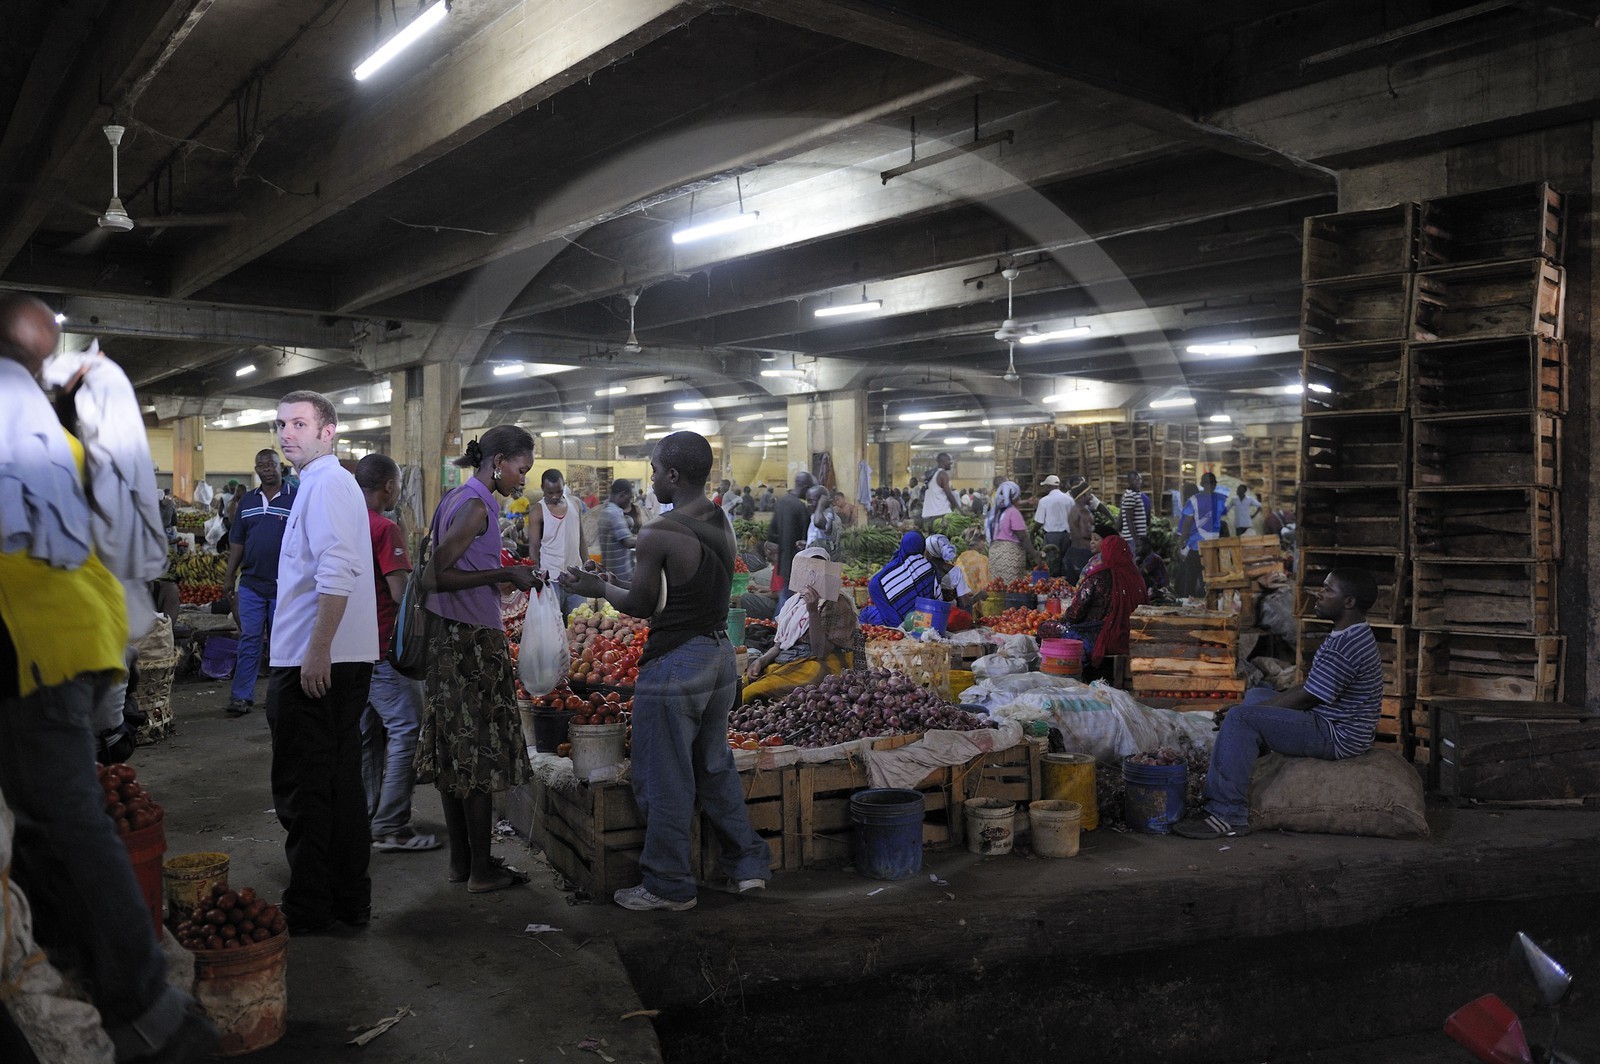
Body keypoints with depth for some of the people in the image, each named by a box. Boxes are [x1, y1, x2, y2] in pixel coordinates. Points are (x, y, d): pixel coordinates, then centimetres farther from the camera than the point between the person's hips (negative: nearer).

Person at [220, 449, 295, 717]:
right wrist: (228, 579, 9)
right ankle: (241, 697, 7)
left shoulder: (296, 499, -1)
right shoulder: (247, 501, 11)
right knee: (249, 641, 3)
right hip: (251, 584, 3)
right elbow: (237, 544, 14)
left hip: (283, 586, -3)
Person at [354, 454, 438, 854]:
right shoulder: (384, 529, -16)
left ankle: (366, 820, 23)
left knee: (367, 732, 16)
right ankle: (390, 828, -4)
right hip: (383, 647, -9)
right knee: (406, 730, -4)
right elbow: (401, 593, -21)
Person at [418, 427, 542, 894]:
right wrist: (504, 574, -20)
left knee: (453, 750, 13)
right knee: (480, 753, -1)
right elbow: (434, 577, -22)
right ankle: (482, 870, 8)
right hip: (473, 640, -10)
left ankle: (460, 860, 23)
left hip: (447, 637, 10)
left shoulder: (454, 497, 13)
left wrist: (505, 575, 15)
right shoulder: (476, 505, -16)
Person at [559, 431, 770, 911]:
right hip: (720, 654, 8)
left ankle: (669, 886, 19)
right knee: (715, 766, 22)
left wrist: (599, 588, 8)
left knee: (666, 779, 7)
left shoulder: (658, 534, -19)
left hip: (675, 664, -8)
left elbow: (641, 606, -11)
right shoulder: (722, 525, 4)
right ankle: (747, 864, 29)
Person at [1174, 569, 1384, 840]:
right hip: (1332, 723, 12)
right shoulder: (1352, 635, 11)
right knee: (1257, 694, 23)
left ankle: (1228, 815, -19)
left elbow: (1305, 698, -21)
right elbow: (1309, 688, 14)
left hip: (1337, 736, -12)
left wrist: (1242, 713, -12)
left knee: (1240, 719, -21)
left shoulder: (1345, 648, -24)